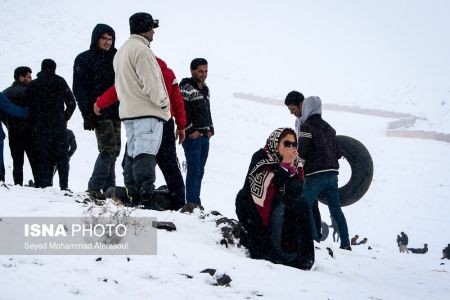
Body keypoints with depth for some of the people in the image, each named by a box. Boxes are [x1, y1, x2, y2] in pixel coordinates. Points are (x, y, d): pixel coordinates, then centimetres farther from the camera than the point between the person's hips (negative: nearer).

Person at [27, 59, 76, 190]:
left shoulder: (32, 85, 4)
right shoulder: (60, 82, 3)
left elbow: (29, 107, 1)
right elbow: (71, 103, 1)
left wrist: (34, 122, 11)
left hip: (40, 128, 0)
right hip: (59, 126, 0)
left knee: (43, 157, 2)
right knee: (62, 156, 5)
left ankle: (44, 185, -5)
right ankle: (64, 185, -2)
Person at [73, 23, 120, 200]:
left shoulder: (115, 58, 17)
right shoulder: (84, 59, 0)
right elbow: (79, 88, -5)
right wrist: (87, 114, -14)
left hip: (115, 111, 6)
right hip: (99, 112, -6)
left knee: (113, 151, 5)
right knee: (109, 149, -16)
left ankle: (108, 188, 10)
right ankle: (94, 188, -12)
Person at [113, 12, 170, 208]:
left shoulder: (121, 51, 19)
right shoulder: (141, 49, -13)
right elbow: (151, 82, -17)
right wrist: (163, 102, -6)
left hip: (127, 111, 9)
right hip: (147, 111, -9)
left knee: (132, 153, 11)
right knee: (146, 155, -13)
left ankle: (133, 195, 12)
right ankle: (146, 197, -18)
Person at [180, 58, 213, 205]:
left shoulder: (205, 89, 17)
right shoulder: (186, 88, -10)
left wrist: (210, 129, 14)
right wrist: (190, 131, -16)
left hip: (205, 136, 8)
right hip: (192, 137, -8)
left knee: (200, 171, 9)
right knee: (194, 169, -11)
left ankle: (196, 201, 14)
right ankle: (192, 203, -10)